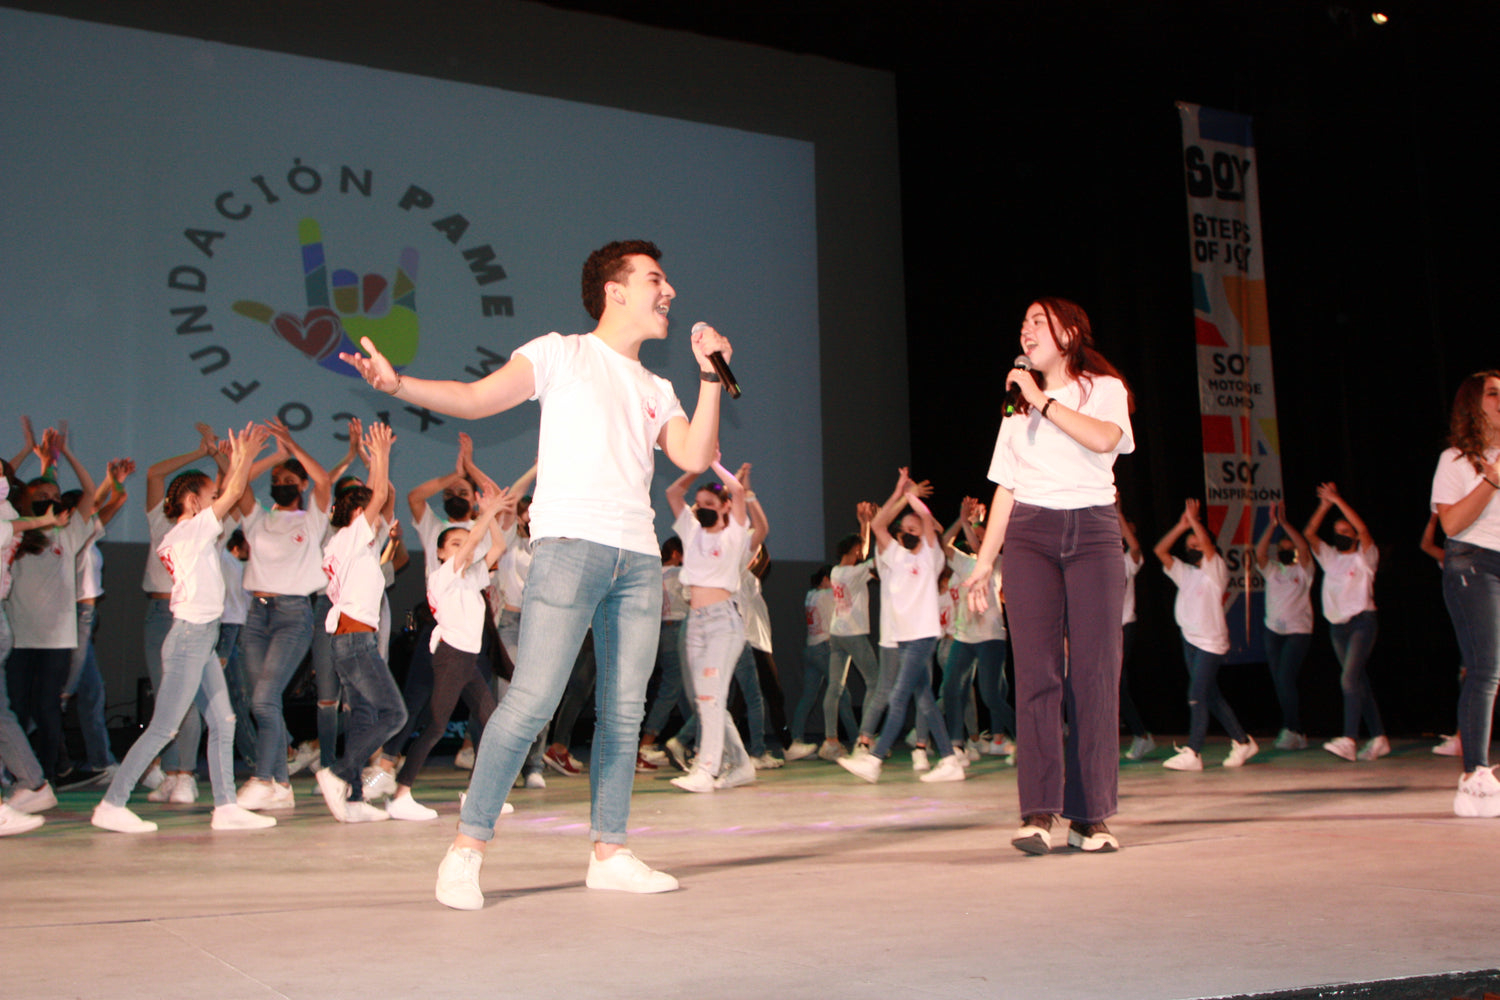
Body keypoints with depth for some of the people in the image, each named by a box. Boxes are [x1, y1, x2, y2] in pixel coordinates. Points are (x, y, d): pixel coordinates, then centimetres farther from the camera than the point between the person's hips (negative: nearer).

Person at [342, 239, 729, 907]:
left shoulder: (657, 390, 24)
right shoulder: (562, 354, 8)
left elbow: (696, 458, 10)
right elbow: (476, 398, -2)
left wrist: (710, 376, 7)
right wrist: (398, 385, -18)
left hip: (639, 558, 6)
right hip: (570, 543, -6)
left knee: (624, 712, 4)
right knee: (531, 701, -13)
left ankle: (609, 852, 13)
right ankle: (467, 848, -4)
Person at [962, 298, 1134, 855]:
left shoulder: (1106, 388, 11)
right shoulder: (1018, 402, 21)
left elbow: (1103, 438, -13)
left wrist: (1044, 400, -6)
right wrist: (985, 559, 11)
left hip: (1093, 532, -2)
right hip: (1029, 535, 2)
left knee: (1096, 672, -6)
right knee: (1037, 671, -10)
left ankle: (1089, 815, -1)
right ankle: (1039, 812, -15)